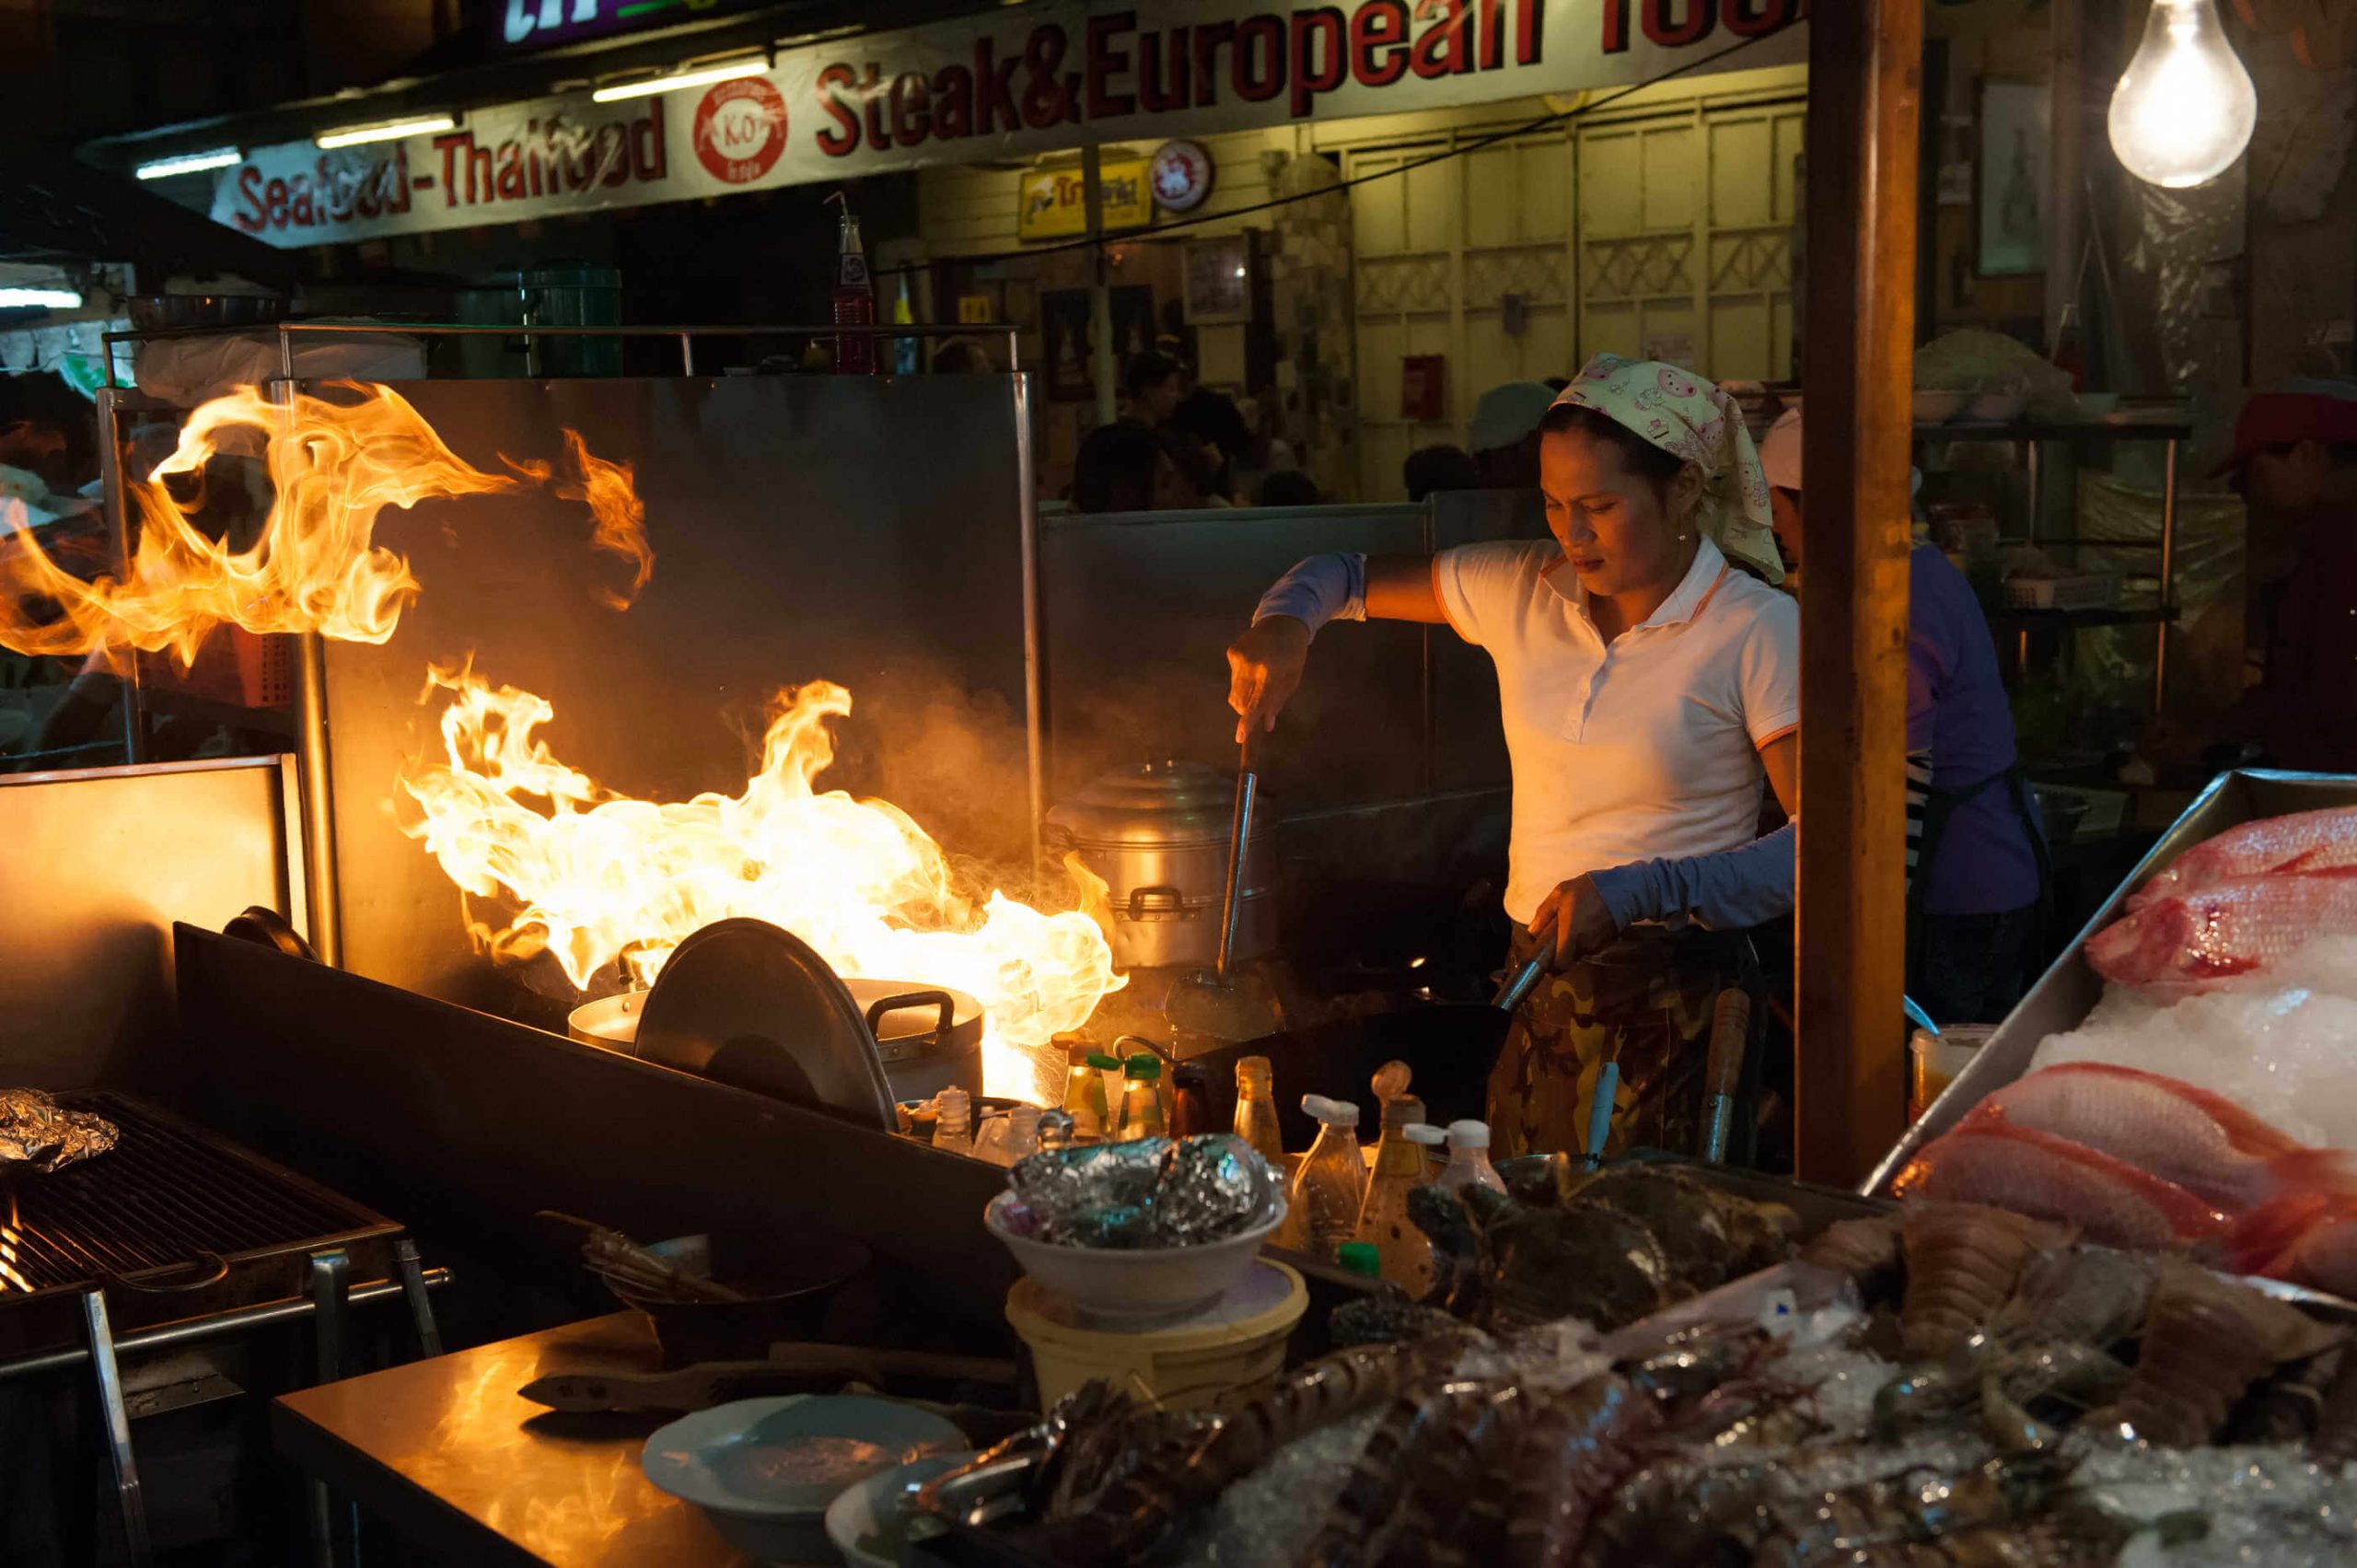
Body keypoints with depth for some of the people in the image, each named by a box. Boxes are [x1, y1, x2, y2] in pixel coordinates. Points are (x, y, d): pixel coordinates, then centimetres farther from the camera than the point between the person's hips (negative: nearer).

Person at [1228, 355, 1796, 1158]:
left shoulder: (1758, 631, -10)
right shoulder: (1524, 588, 4)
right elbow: (1345, 576, 15)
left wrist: (1639, 891, -26)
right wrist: (1284, 620, -8)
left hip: (1672, 1000, -4)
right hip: (1534, 990, 5)